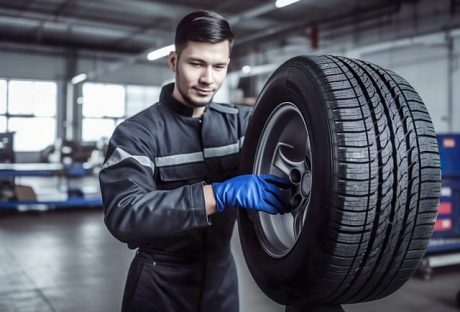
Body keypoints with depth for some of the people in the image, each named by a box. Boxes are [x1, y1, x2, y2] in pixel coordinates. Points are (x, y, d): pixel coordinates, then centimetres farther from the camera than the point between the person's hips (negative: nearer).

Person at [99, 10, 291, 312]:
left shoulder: (240, 122, 0)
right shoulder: (137, 133, -14)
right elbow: (123, 215, -28)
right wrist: (219, 194, -36)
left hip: (222, 278, 4)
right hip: (161, 287, -4)